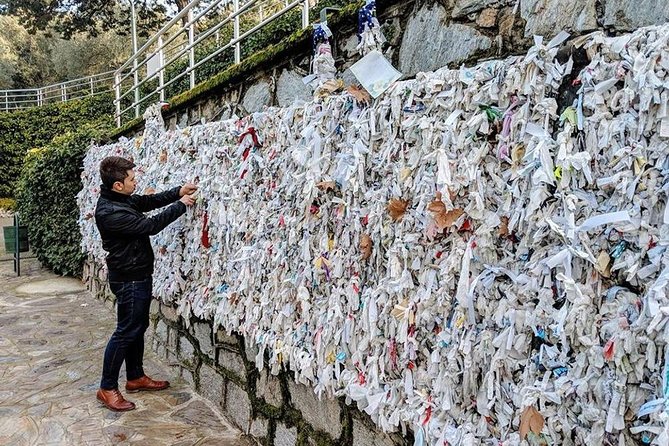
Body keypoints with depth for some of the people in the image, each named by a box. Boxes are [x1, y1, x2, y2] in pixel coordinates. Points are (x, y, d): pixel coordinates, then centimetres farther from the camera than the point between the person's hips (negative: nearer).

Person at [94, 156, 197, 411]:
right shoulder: (109, 213, -25)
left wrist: (178, 192, -2)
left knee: (138, 327, 17)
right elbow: (150, 226, -24)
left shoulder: (121, 199, 3)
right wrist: (181, 205, -15)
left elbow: (149, 201, 12)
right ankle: (107, 388, 13)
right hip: (128, 279, -10)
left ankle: (135, 377, 31)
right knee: (126, 332, 0)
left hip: (139, 276, 10)